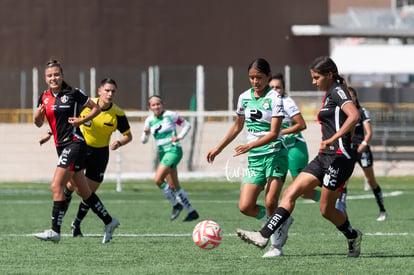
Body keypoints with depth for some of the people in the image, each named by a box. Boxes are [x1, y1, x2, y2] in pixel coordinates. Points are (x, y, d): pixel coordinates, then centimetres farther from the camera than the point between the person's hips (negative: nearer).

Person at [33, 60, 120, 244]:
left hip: (74, 143, -7)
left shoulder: (73, 94, -7)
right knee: (83, 191, 13)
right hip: (61, 146, 7)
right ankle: (109, 221, 26)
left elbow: (96, 108, 2)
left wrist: (82, 120, -11)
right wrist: (38, 115, -6)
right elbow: (39, 124, 16)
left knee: (56, 186, -16)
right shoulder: (44, 97, 9)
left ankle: (55, 231, -16)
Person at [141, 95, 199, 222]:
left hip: (173, 150, -7)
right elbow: (143, 140, 9)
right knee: (174, 186, 7)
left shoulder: (170, 115, -7)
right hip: (162, 153, 7)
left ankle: (176, 204, -4)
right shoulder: (149, 120, 7)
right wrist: (146, 133, -12)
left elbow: (187, 125, 2)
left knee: (158, 179, -20)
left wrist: (179, 137, -11)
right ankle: (192, 212, 17)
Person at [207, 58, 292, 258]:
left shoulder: (275, 99, -9)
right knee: (245, 207, -7)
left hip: (275, 154, -5)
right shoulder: (244, 98, 9)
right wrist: (218, 148, 25)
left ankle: (276, 245, 1)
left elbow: (274, 133, -16)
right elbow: (237, 127, 24)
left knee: (270, 203, -16)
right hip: (254, 159, 6)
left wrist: (250, 145, -28)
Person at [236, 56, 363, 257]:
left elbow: (354, 116, -25)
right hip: (324, 157, 10)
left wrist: (332, 139, -31)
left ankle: (353, 237, 21)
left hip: (339, 157, -10)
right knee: (290, 193, -2)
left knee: (326, 210, -2)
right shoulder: (328, 95, 19)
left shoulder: (337, 91, -9)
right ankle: (264, 235, -7)